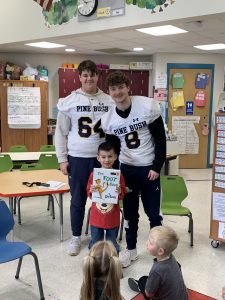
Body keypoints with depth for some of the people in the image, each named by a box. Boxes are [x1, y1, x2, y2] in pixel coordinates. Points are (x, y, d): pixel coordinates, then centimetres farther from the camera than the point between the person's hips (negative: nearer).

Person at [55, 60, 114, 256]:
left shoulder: (109, 101, 3)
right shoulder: (69, 101, -1)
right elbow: (61, 132, 1)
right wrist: (62, 159, -3)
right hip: (77, 158, -1)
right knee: (78, 200, 10)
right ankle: (76, 237, 27)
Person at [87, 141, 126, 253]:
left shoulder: (118, 175, -8)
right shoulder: (94, 174, -5)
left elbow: (123, 195, -1)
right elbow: (89, 194, 4)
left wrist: (119, 192, -23)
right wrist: (91, 191, -18)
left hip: (112, 217, -1)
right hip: (96, 217, 1)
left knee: (112, 245, 14)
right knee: (95, 244, 15)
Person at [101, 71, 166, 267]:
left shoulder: (148, 106, -14)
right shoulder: (107, 119, -4)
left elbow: (160, 139, -10)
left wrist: (157, 167, -13)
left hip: (149, 168, -3)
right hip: (126, 168, 3)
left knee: (153, 212, 5)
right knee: (130, 212, 12)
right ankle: (131, 249, 30)